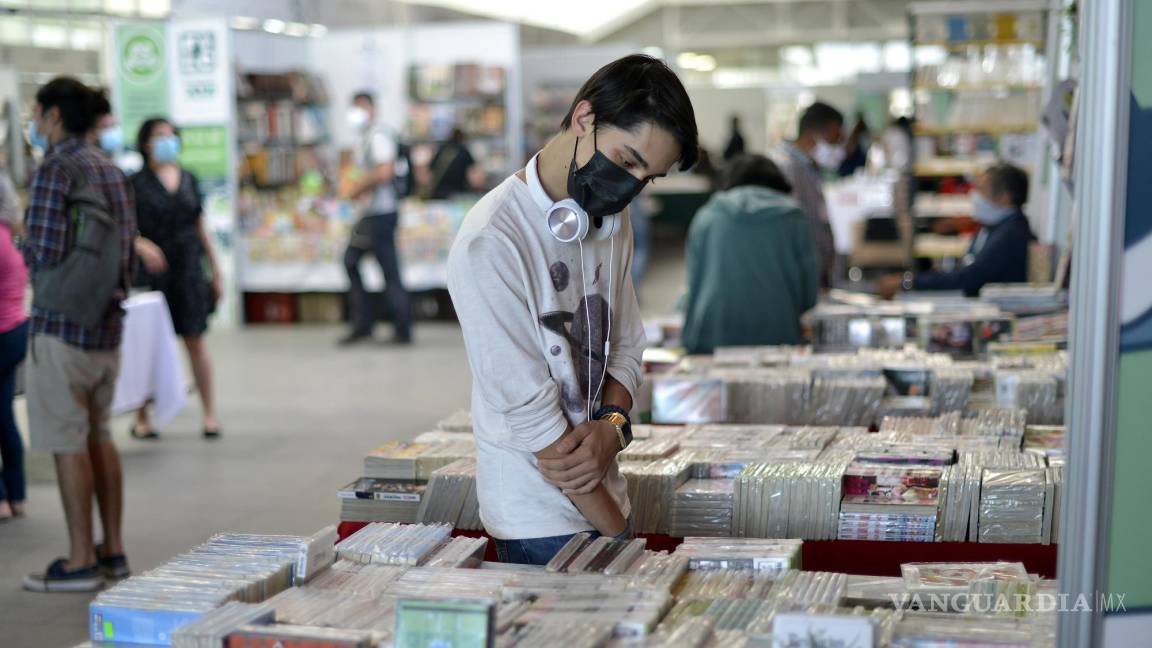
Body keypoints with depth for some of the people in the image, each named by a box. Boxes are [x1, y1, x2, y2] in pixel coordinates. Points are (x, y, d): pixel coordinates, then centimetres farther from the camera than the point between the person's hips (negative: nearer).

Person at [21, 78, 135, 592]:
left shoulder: (54, 171, -13)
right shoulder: (114, 173, 11)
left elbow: (45, 256, -18)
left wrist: (24, 245, 2)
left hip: (62, 324, -8)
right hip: (109, 322, 8)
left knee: (67, 443, -1)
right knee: (98, 436, 16)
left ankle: (81, 562, 4)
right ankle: (113, 550, 21)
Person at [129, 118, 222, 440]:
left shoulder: (189, 179, 10)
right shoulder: (137, 183, -2)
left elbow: (201, 228, 14)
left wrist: (215, 271, 13)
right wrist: (142, 247, -27)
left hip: (189, 269, 3)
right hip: (152, 272, -3)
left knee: (195, 341, 4)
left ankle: (210, 414, 8)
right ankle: (141, 418, 10)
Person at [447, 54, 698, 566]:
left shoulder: (611, 221, 7)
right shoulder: (492, 241, -20)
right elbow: (528, 408, -20)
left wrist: (612, 425, -11)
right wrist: (616, 531, -14)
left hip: (603, 499, 7)